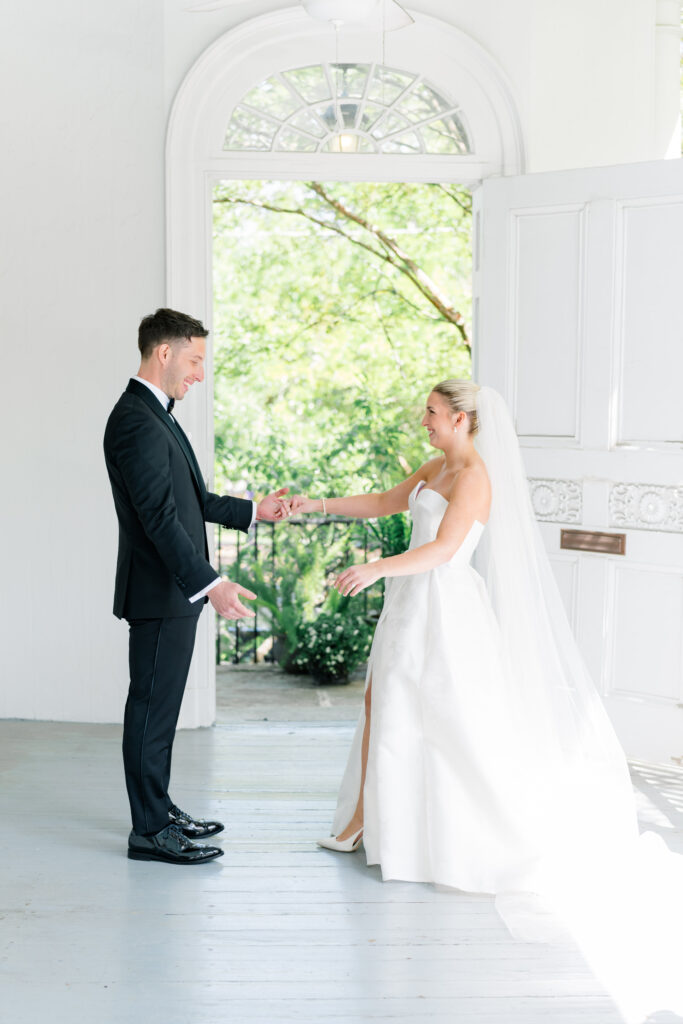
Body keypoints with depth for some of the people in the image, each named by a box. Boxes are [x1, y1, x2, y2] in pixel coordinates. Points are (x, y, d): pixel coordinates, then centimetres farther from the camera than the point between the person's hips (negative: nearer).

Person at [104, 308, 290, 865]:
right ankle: (150, 830, 6)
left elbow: (191, 500, 22)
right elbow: (159, 516, -26)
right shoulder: (136, 422, -19)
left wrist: (254, 510, 23)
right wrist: (210, 584, -32)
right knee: (152, 706, -2)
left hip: (176, 591, 10)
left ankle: (159, 809, 28)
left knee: (160, 705, 17)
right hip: (159, 594, -10)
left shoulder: (154, 415, 15)